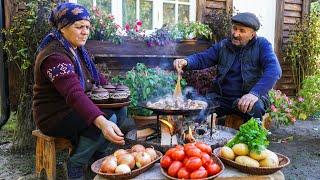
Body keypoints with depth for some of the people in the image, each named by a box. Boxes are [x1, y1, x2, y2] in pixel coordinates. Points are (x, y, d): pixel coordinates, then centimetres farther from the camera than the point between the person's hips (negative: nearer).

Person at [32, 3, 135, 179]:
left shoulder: (76, 49, 6)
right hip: (55, 117, -9)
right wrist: (102, 122, -52)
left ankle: (97, 159, 7)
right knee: (109, 117, -25)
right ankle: (76, 166, -8)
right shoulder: (55, 56, -25)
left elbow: (95, 76, 17)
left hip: (76, 110, 9)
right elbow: (74, 94, -40)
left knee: (120, 109, -2)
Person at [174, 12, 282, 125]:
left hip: (247, 98, -2)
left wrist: (255, 93, -33)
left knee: (256, 107, -34)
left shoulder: (262, 45, -2)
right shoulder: (223, 46, 9)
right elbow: (201, 58, 1)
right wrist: (186, 61, -23)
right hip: (222, 98, 2)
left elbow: (274, 69, -17)